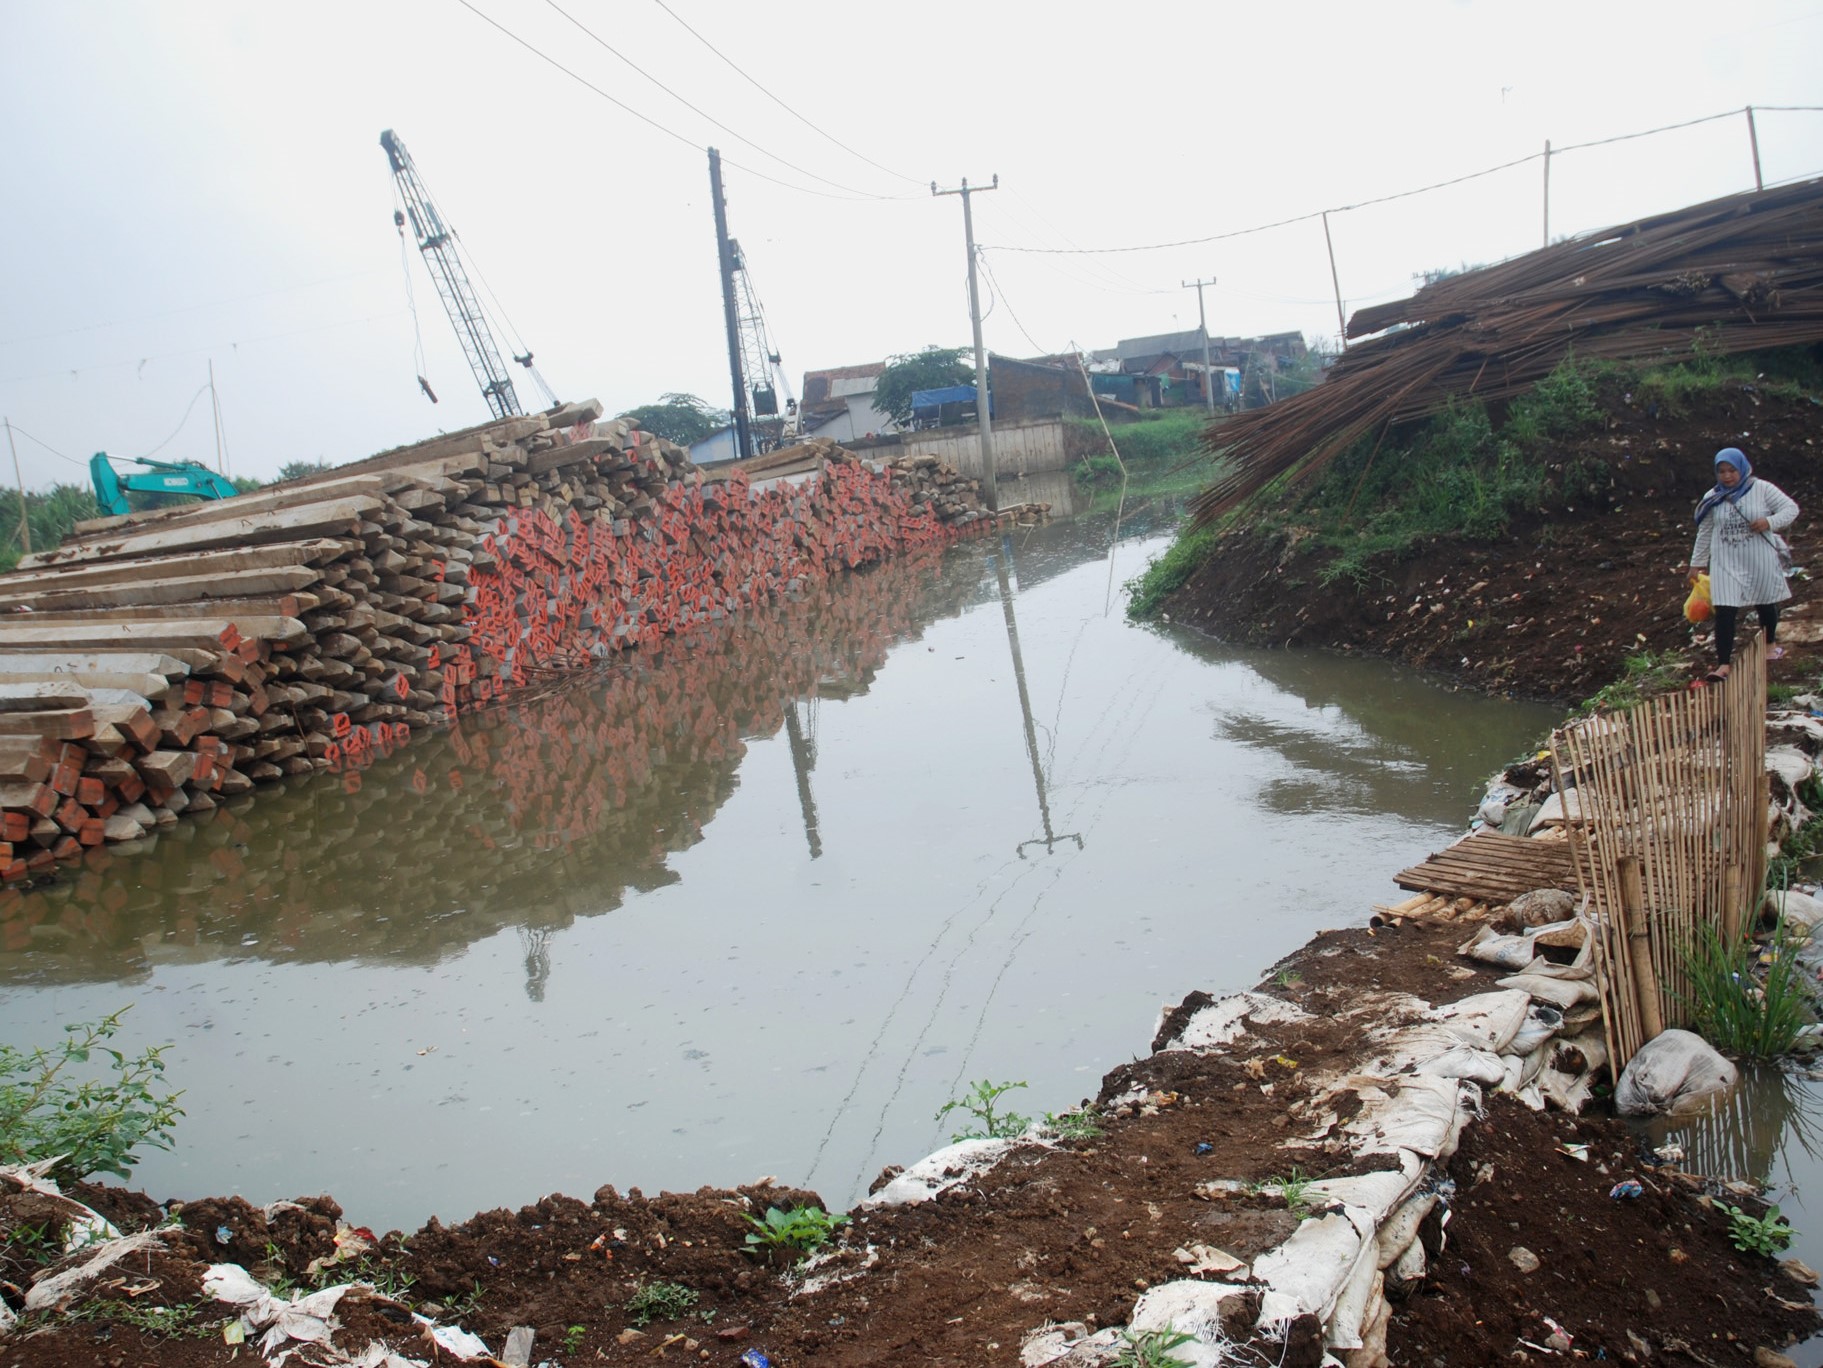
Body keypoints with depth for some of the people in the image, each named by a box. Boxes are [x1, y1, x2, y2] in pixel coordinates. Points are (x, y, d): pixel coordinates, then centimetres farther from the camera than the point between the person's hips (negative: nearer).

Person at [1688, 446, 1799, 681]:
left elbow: (1791, 508, -4)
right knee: (1724, 611, -10)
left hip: (1760, 560, -1)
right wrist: (1696, 564, 11)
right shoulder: (1712, 499, 3)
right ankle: (1724, 664, -11)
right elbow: (1704, 533, 10)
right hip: (1726, 563, 1)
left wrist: (1770, 522, -23)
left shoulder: (1761, 489, -4)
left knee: (1766, 604, 16)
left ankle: (1770, 643, 44)